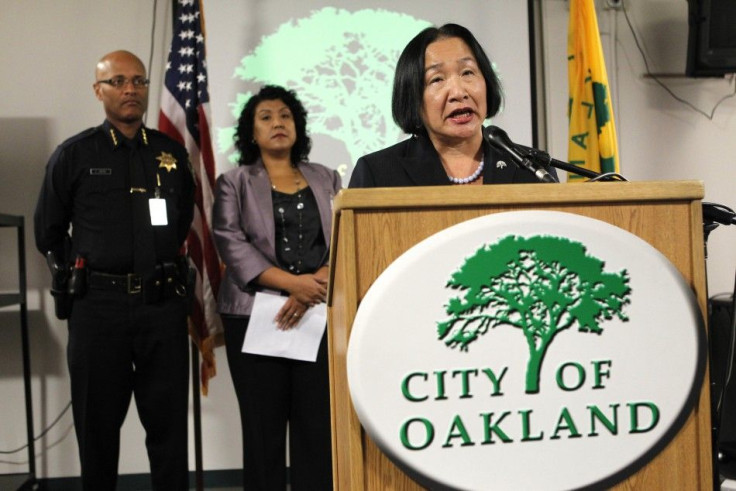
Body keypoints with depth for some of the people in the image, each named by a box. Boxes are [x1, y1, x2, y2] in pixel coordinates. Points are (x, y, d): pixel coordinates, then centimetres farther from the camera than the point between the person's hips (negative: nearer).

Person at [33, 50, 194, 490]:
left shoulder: (173, 153, 8)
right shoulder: (74, 155, 1)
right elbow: (49, 232, 8)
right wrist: (85, 272, 7)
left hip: (164, 301, 2)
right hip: (100, 304, -2)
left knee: (169, 419, 8)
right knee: (98, 423, 11)